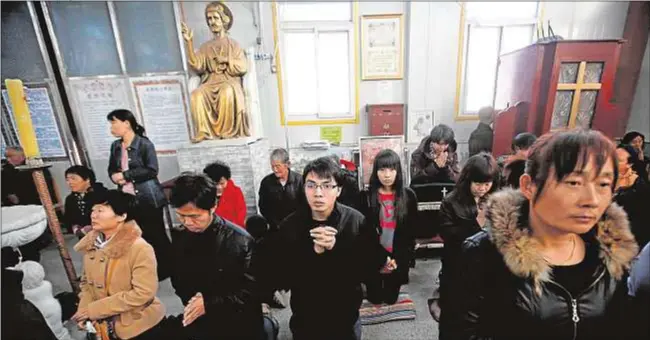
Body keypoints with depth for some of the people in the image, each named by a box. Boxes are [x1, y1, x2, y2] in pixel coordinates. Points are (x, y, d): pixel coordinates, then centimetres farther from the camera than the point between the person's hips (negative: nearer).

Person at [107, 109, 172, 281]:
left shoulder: (144, 144, -10)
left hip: (148, 198, -6)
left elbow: (152, 171, -16)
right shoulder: (115, 146, 11)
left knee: (157, 235, 3)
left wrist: (126, 175, -15)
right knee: (142, 236, 13)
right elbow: (111, 169, 18)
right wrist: (114, 176, -4)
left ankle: (170, 269, 20)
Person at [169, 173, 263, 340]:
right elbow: (178, 280, 7)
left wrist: (209, 304, -20)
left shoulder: (240, 240, -22)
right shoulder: (180, 239, -6)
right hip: (199, 324, 4)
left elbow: (251, 289, -18)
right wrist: (191, 301, -10)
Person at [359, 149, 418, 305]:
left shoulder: (408, 195, -6)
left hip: (398, 259, 1)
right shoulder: (366, 196, -10)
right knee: (375, 300, 15)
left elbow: (411, 232, -1)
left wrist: (398, 259, -6)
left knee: (391, 300, 16)